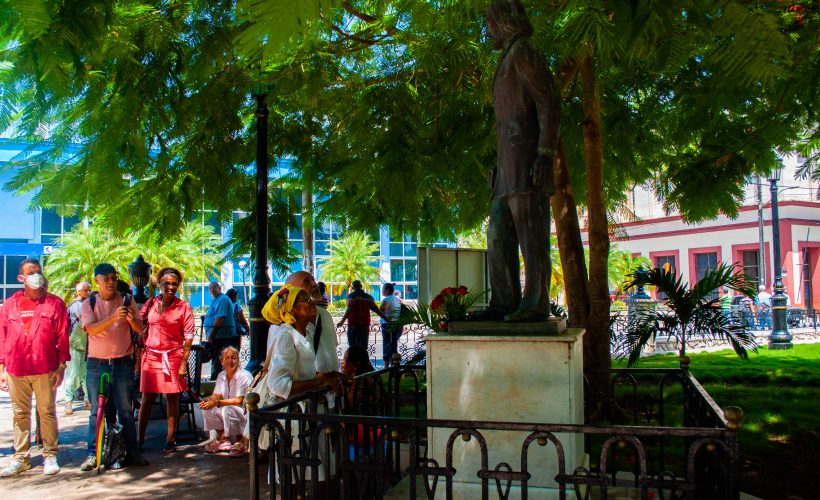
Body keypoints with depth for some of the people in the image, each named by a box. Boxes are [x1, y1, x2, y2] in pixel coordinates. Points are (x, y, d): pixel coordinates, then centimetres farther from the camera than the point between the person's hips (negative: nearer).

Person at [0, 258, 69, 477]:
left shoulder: (54, 303, 1)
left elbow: (63, 336, 0)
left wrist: (61, 366, -4)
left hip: (45, 369, -2)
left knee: (47, 412, 4)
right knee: (20, 414, 10)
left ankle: (50, 455, 13)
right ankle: (21, 457, 19)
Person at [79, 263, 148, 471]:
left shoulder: (127, 301, 3)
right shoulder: (89, 304, 1)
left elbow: (140, 329, -2)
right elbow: (92, 329, -15)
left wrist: (131, 318, -25)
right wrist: (113, 317, -30)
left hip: (123, 363, 0)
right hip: (97, 364, 0)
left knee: (126, 409, 4)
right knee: (97, 411, 4)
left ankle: (132, 452, 9)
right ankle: (93, 454, 10)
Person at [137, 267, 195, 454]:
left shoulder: (183, 307, -1)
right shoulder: (150, 303, 7)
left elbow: (188, 336, -3)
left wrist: (184, 362, -10)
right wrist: (139, 355, 3)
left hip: (173, 357, -2)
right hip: (151, 355, 2)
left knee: (172, 398, 3)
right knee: (147, 398, 5)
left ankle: (170, 440, 12)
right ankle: (140, 439, 15)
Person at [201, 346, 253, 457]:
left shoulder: (244, 376, -17)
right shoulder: (221, 375, 7)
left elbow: (239, 400, -22)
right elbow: (216, 395, 5)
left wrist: (217, 403, -29)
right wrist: (207, 400, -19)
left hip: (246, 412, -7)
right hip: (230, 410, 7)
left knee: (227, 409, -34)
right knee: (207, 408, -9)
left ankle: (241, 442, -14)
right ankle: (223, 439, 6)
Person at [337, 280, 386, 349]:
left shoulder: (352, 296, -3)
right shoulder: (369, 297, 8)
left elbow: (350, 309, -17)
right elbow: (376, 310, 4)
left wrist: (342, 321, -23)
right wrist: (387, 319, 11)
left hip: (353, 324, -3)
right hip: (365, 325, 3)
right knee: (364, 347, 6)